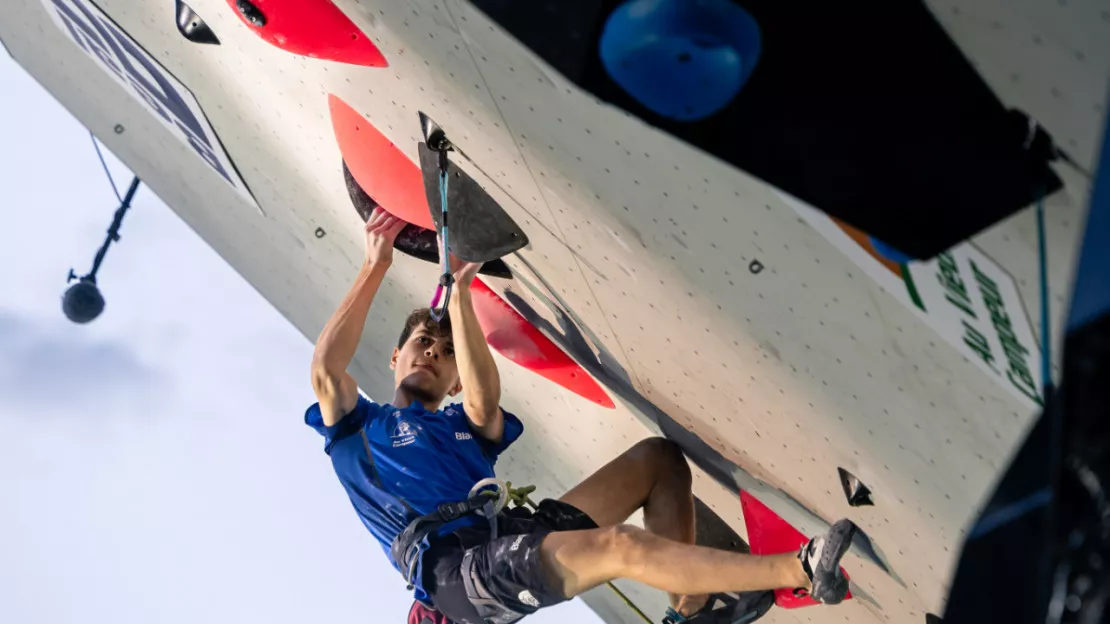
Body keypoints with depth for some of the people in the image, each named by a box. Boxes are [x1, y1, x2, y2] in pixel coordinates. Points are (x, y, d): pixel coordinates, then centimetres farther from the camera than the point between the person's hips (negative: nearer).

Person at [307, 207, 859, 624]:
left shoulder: (463, 426, 32)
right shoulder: (356, 427, 23)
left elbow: (484, 402, 5)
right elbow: (326, 370, -1)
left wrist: (459, 292, 4)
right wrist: (375, 268, 4)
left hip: (514, 534, 7)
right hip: (453, 567, -6)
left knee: (660, 457, 0)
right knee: (620, 545, -31)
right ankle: (804, 572, -33)